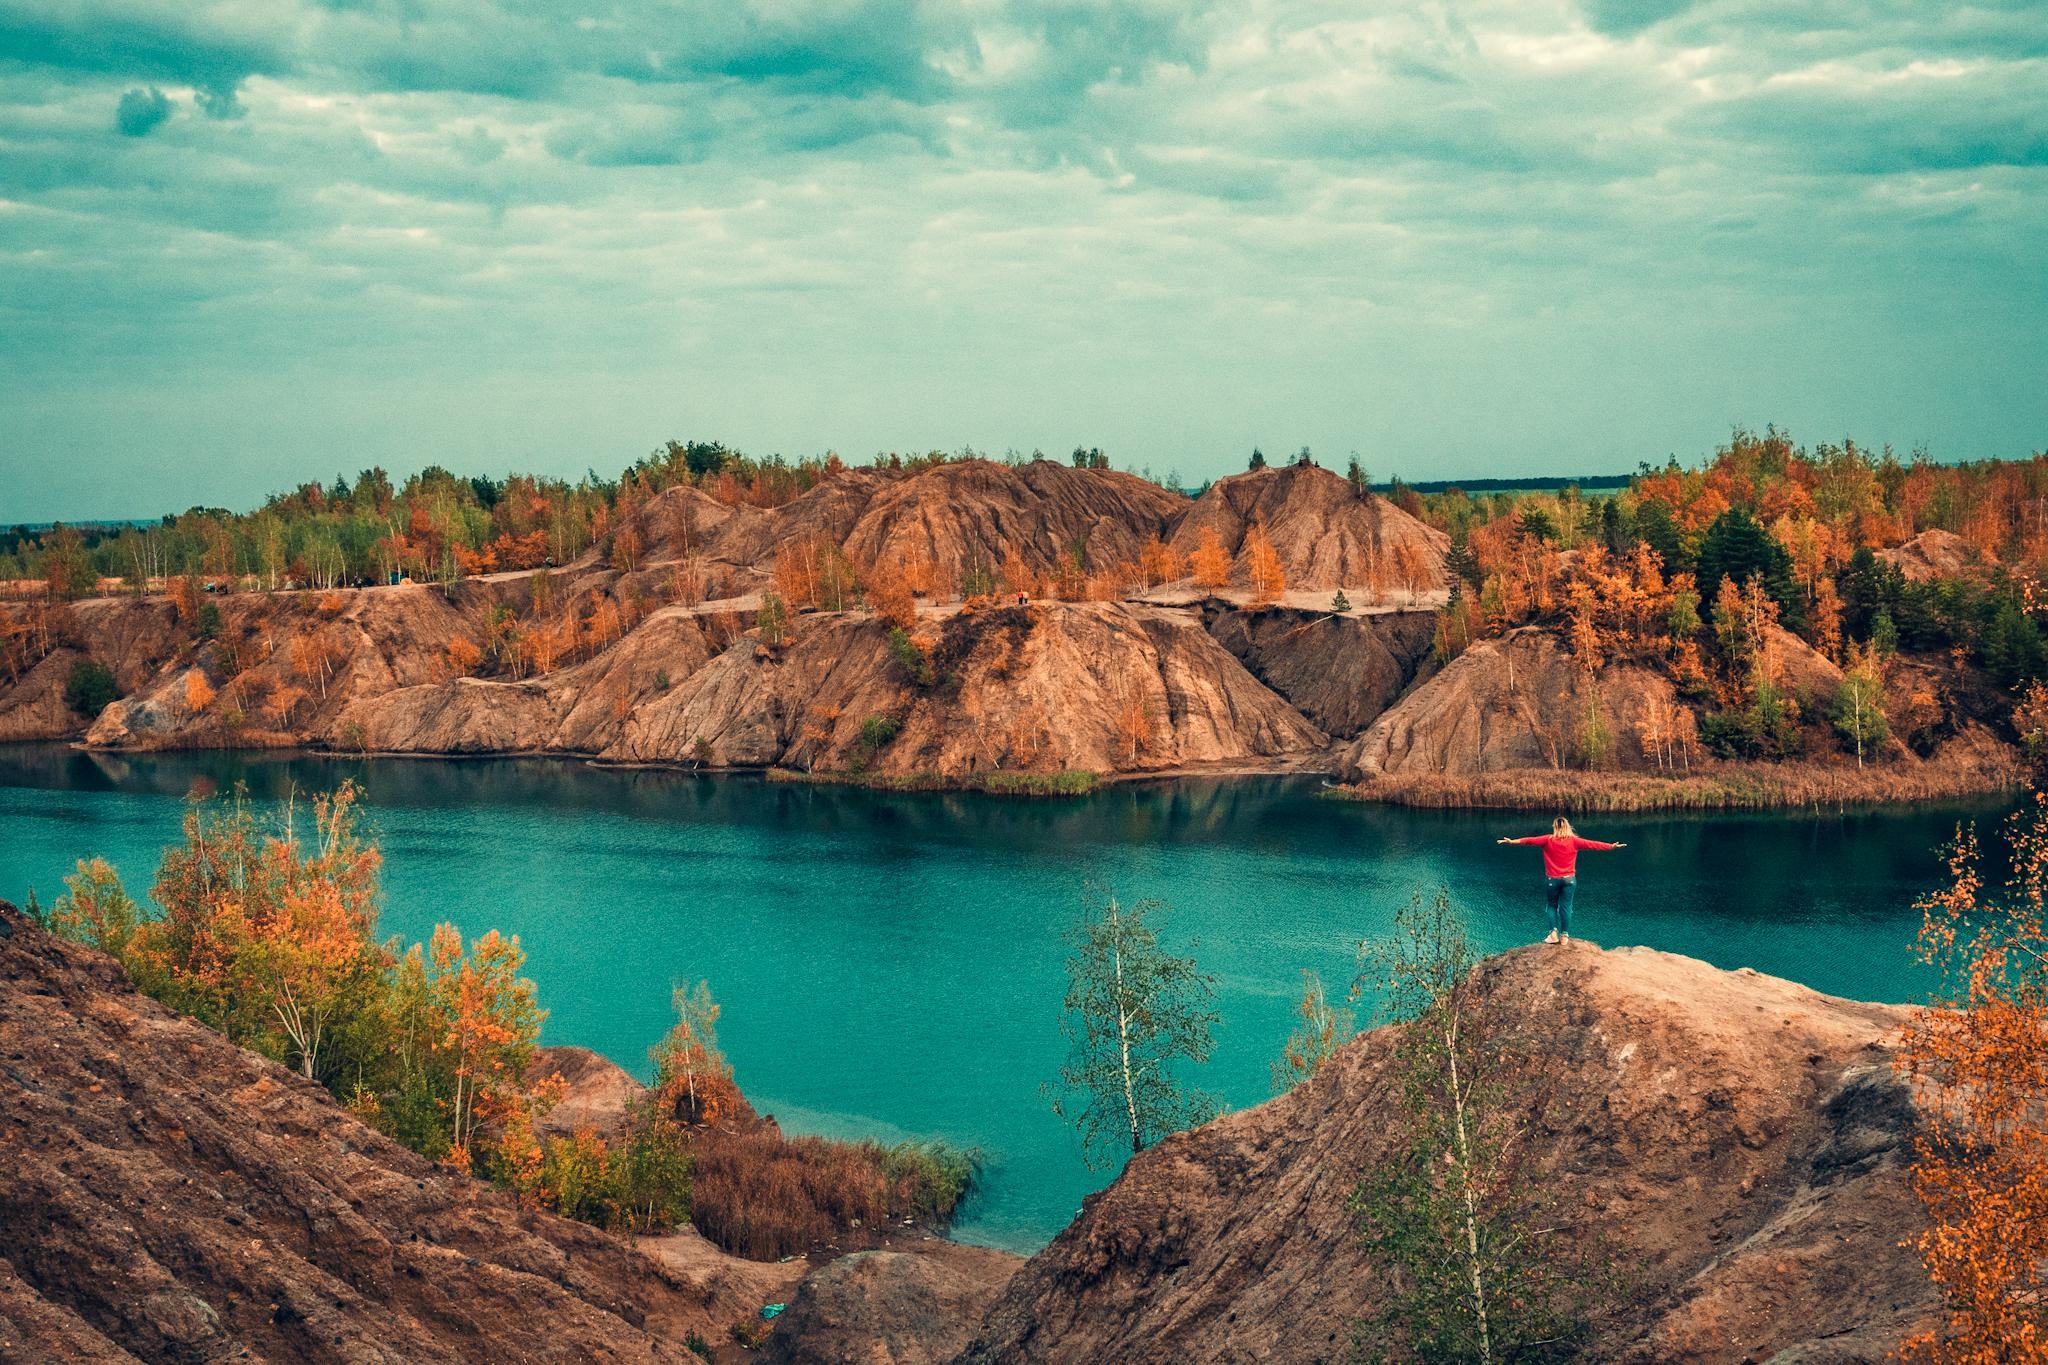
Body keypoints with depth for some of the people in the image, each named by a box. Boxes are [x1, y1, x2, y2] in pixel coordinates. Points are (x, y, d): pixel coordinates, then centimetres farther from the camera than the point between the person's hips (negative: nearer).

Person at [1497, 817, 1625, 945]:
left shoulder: (1548, 840, -8)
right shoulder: (1573, 841, -5)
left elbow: (1530, 840, -10)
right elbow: (1592, 844, -4)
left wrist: (1512, 841, -8)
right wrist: (1612, 846, 1)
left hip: (1553, 880, -1)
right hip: (1569, 879, 1)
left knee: (1552, 905, 14)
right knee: (1565, 907, 6)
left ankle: (1554, 932, 0)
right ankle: (1564, 935, 6)